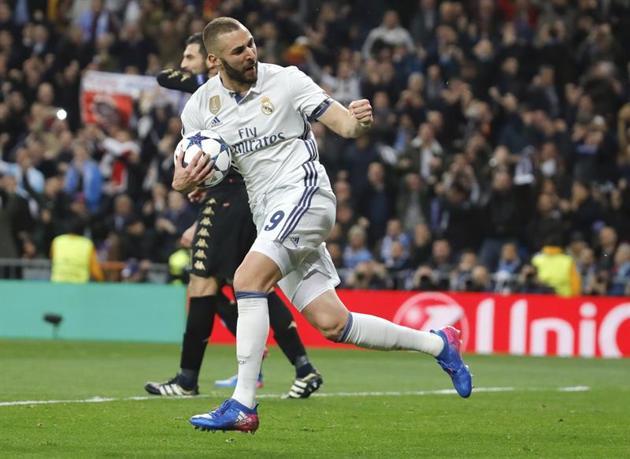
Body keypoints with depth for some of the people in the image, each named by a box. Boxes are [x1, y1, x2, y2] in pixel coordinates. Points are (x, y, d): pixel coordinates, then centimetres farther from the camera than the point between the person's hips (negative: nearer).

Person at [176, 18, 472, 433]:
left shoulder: (285, 80, -4)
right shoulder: (200, 107, 7)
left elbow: (343, 124, -4)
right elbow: (186, 177, 13)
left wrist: (359, 120, -28)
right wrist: (183, 182, -11)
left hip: (303, 194, -5)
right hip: (269, 216, 5)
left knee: (247, 278, -25)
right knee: (331, 323, 2)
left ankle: (243, 406, -24)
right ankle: (437, 343, 19)